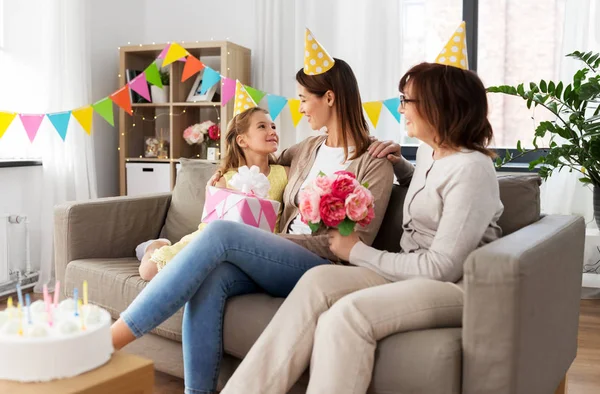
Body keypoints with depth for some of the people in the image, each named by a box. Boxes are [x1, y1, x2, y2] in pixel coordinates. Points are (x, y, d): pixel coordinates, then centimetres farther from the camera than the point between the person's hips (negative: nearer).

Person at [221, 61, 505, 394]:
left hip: (458, 287, -8)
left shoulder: (471, 169, -16)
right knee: (319, 280, -20)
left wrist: (358, 252, -11)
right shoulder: (428, 151, 11)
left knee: (348, 315, -33)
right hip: (413, 276, 8)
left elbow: (442, 267, -19)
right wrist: (395, 162, 16)